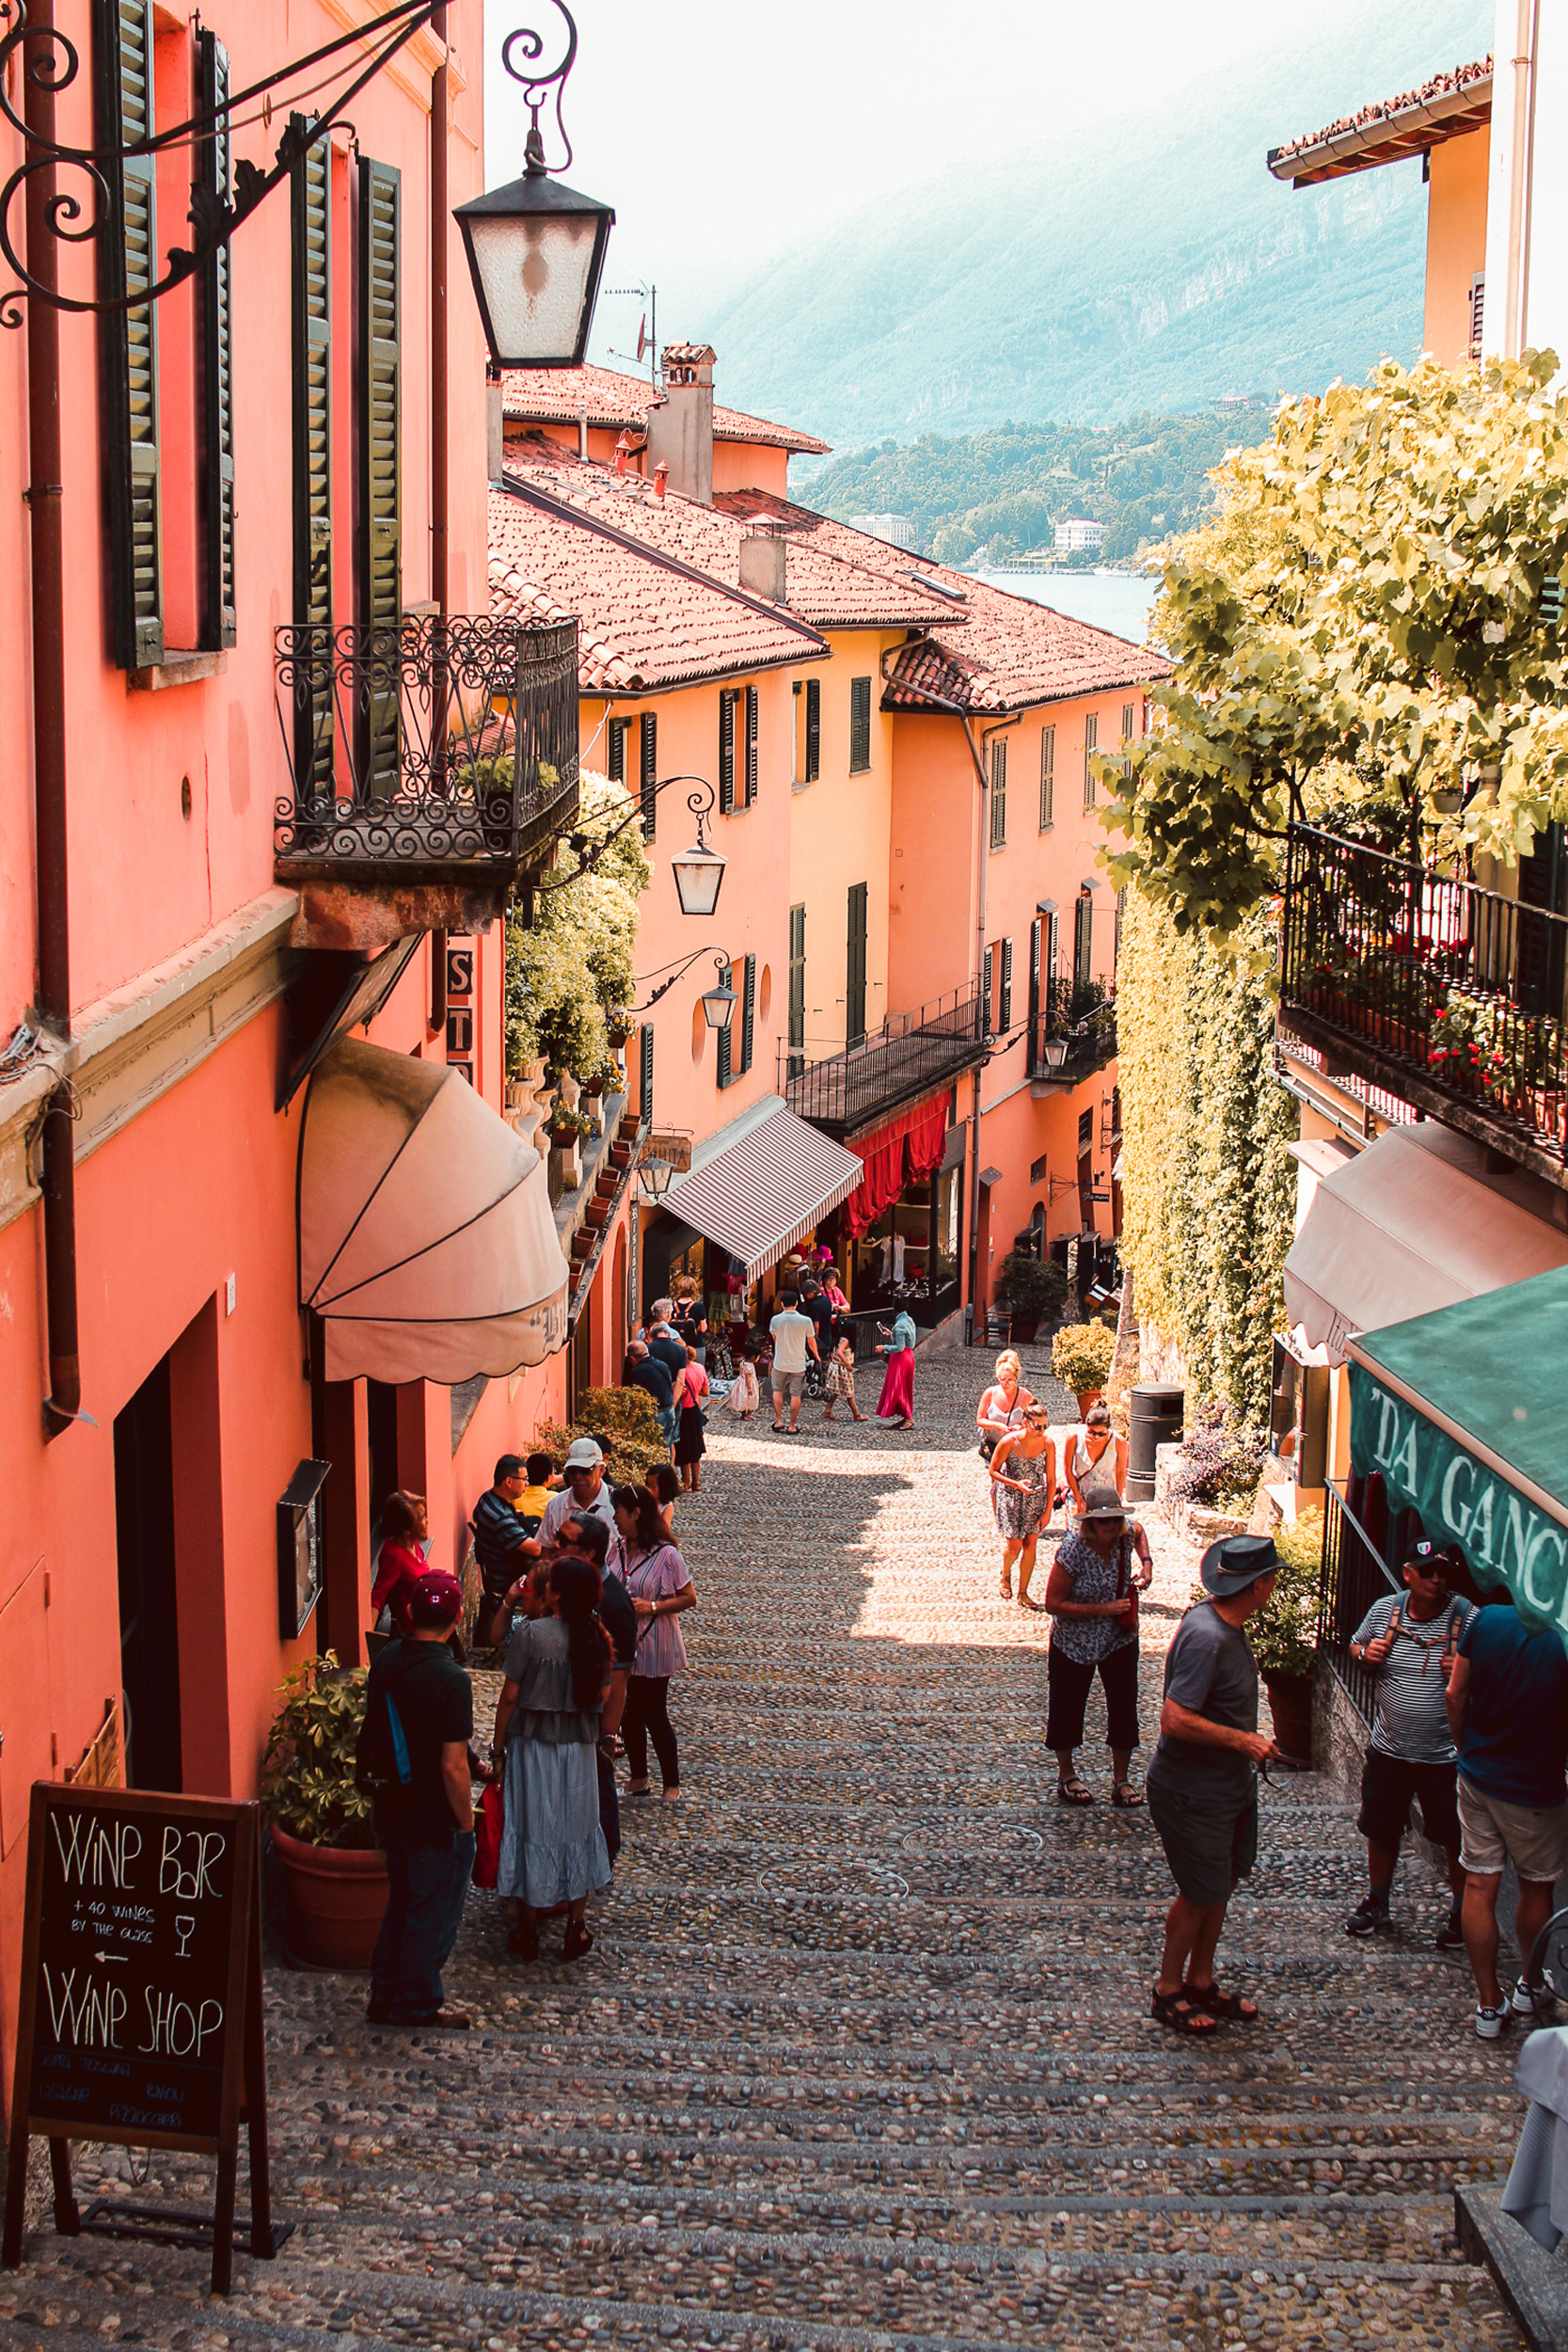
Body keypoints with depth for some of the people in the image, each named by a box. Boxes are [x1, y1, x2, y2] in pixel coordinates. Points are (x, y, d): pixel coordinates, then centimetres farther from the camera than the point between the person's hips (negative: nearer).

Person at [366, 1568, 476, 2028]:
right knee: (434, 1913, 11)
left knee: (401, 1903, 23)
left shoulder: (386, 1661, -4)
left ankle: (385, 1996, 32)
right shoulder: (450, 1680, -25)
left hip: (392, 1812, 7)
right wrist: (466, 1822, -10)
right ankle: (418, 2004, 22)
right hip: (436, 1819, -7)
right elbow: (453, 1766, -24)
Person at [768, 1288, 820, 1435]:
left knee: (777, 1390, 20)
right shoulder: (806, 1321, -11)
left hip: (780, 1363, 1)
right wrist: (817, 1356, 22)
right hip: (798, 1364, -1)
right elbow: (811, 1342, 2)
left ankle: (778, 1421, 13)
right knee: (795, 1395, 7)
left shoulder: (776, 1320, -8)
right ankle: (792, 1426, 10)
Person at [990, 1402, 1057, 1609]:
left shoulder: (1047, 1443, -14)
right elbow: (993, 1470, -10)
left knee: (1030, 1543, 2)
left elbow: (1051, 1479, -6)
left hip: (1035, 1498, 2)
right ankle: (1005, 1574, 32)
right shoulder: (1009, 1442, -22)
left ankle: (1023, 1594, 14)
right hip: (1010, 1498, -2)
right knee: (1015, 1545, -3)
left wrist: (1048, 1510, -7)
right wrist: (1016, 1484, -24)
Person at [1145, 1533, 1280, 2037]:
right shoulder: (1206, 1637, -29)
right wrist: (1243, 1740, -24)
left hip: (1228, 1783, 9)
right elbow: (1175, 1719, -32)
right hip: (1193, 1792, -9)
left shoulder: (1222, 1625, 2)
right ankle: (1169, 1991, 22)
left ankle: (1201, 1984, 33)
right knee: (1200, 1894, 4)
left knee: (1223, 1883, 18)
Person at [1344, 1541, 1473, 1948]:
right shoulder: (1384, 1610, -3)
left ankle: (1461, 1915, 26)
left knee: (1456, 1839, 6)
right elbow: (1356, 1646, 15)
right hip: (1389, 1748, 4)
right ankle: (1376, 1904, 37)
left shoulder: (1467, 1617, -14)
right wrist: (1365, 1654, -8)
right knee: (1381, 1830, 17)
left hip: (1445, 1756, -4)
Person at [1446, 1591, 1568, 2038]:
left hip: (1478, 1777, 3)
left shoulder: (1487, 1619, -15)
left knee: (1480, 1885, 12)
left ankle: (1489, 2003, 20)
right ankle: (1530, 1987, 39)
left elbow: (1456, 1695, -3)